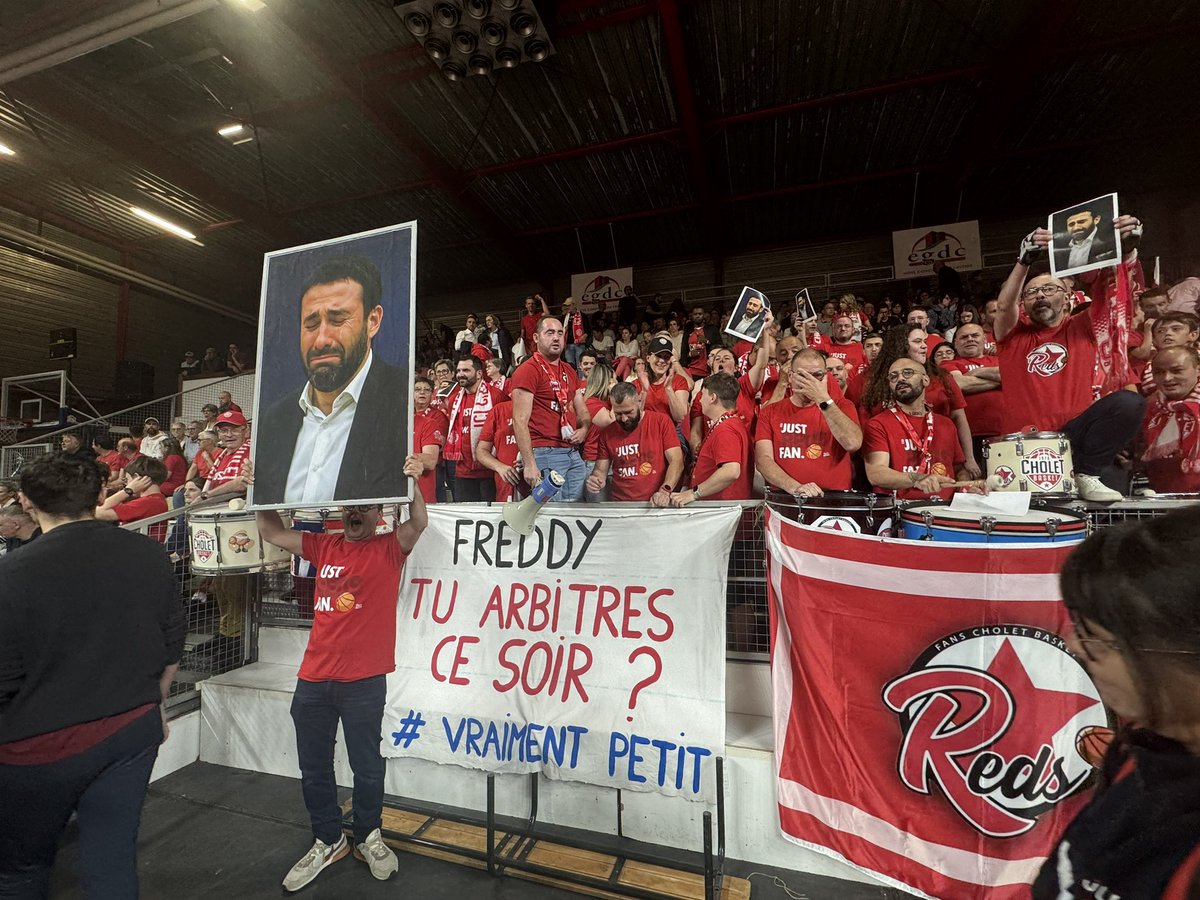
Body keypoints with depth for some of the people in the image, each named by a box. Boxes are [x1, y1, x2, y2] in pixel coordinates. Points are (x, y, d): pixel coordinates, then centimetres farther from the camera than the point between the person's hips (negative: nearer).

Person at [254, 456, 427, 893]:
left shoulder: (389, 549, -4)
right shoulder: (323, 546, 9)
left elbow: (419, 523, -22)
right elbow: (272, 533, 14)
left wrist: (411, 483, -37)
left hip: (364, 681, -4)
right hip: (312, 679, 5)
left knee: (365, 765, 11)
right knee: (313, 767, 17)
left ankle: (369, 837, 36)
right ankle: (327, 841, 39)